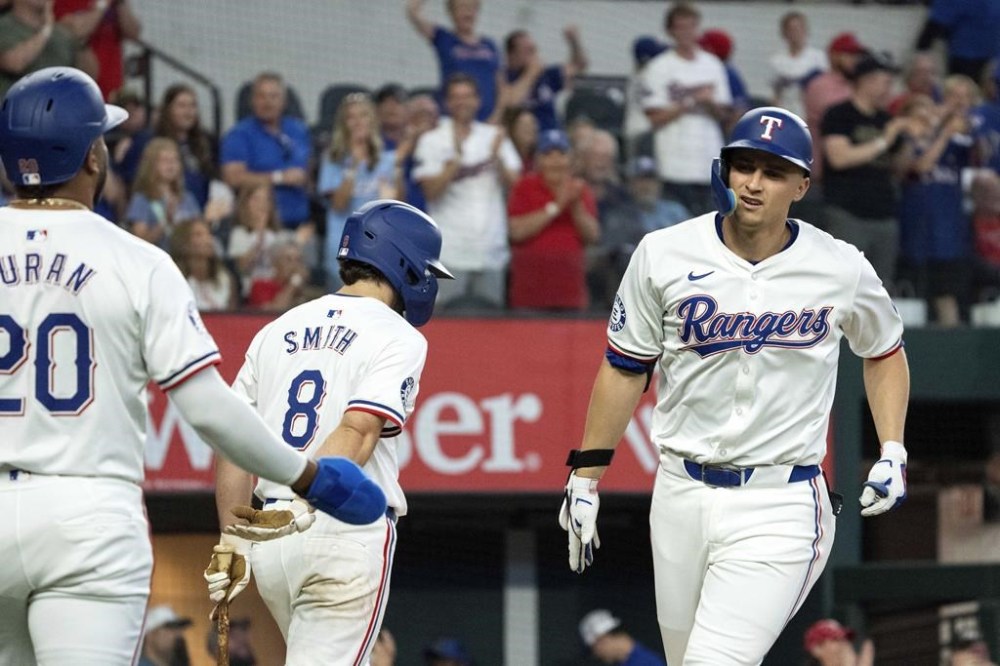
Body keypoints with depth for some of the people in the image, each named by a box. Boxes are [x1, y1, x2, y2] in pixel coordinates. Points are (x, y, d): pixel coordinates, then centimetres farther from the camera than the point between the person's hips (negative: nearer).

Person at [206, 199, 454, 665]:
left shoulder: (277, 332, 15)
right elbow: (358, 433, -18)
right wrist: (302, 508, -27)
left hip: (271, 543, 6)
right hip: (348, 535, -6)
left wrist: (233, 540, 10)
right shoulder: (397, 336, -3)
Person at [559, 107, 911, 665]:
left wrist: (893, 453, 4)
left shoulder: (842, 270, -3)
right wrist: (585, 477, 6)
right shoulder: (664, 256, -3)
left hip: (780, 507, -3)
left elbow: (884, 352, 15)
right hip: (681, 494, 3)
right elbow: (626, 369, 6)